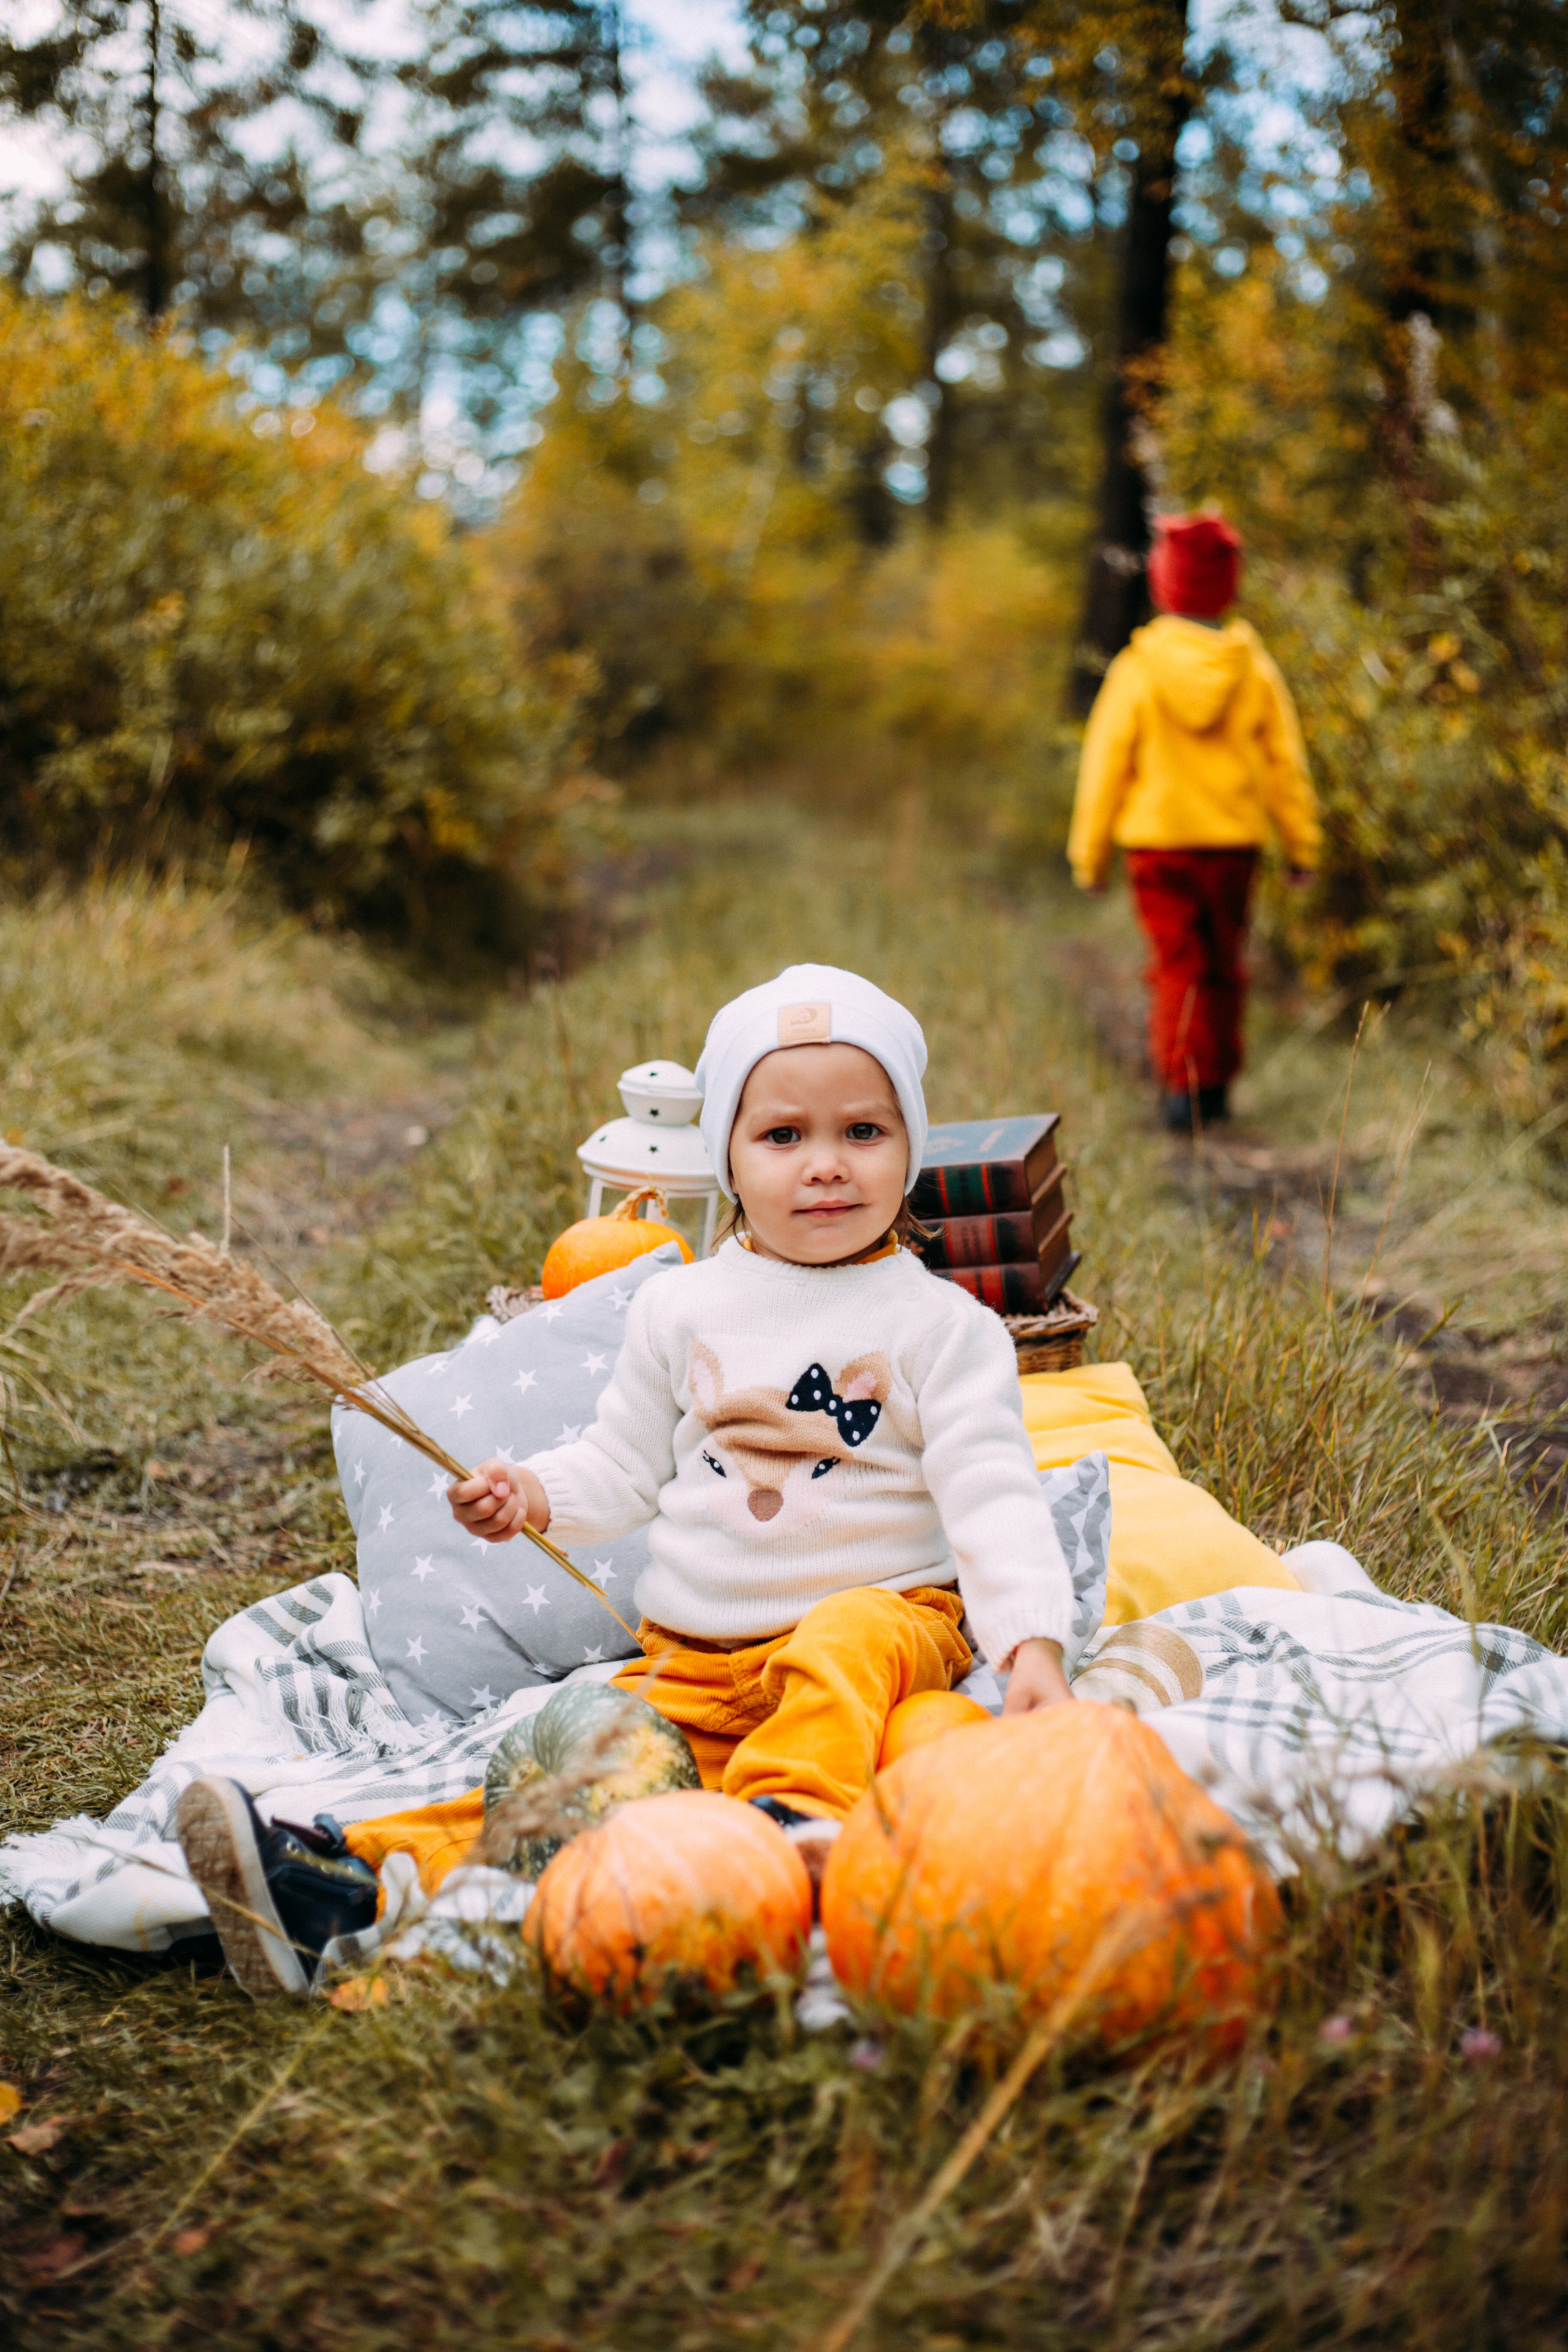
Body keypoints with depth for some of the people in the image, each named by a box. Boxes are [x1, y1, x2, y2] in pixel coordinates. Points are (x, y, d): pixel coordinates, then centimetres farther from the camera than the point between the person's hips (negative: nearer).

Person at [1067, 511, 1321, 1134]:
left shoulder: (1137, 670, -9)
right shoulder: (1254, 670, -3)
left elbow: (1106, 765, -5)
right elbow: (1284, 762, 2)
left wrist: (1089, 854, 3)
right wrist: (1301, 844, 11)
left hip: (1156, 843, -2)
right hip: (1232, 841, 2)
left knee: (1176, 967, 0)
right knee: (1223, 966, 15)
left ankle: (1181, 1084, -15)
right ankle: (1216, 1087, 24)